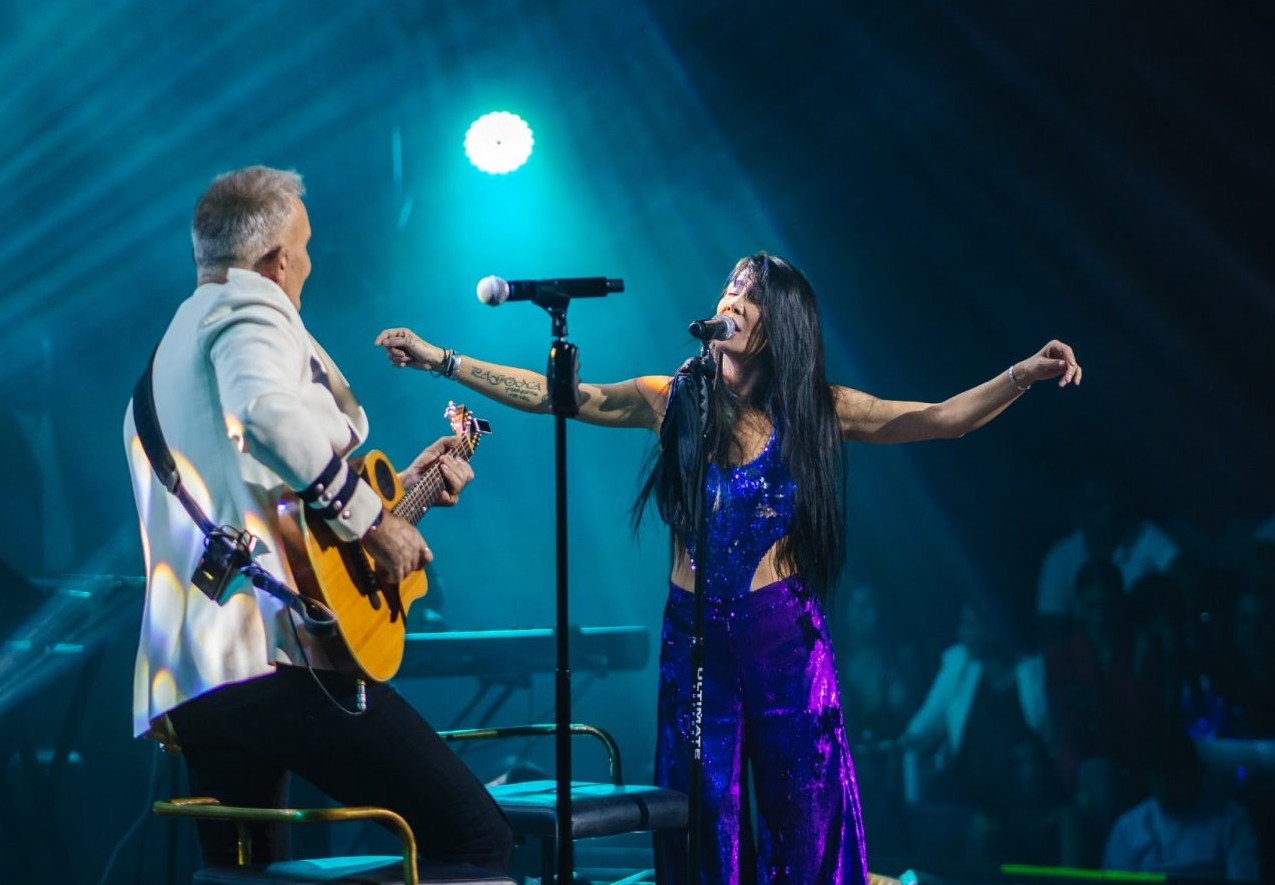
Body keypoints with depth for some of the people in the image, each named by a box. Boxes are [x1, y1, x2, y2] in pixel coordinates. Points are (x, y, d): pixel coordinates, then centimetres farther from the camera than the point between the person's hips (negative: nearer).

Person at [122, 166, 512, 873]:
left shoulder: (173, 346, 29)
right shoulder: (248, 304, 0)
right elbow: (268, 411, -23)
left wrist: (399, 488, 37)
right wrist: (374, 518, -13)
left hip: (179, 682, 10)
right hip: (269, 647, -10)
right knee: (478, 841, -10)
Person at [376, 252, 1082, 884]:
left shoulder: (814, 411, -2)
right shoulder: (672, 399, 1)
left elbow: (942, 418, -8)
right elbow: (550, 394, 3)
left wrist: (1024, 374, -23)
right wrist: (440, 360, 0)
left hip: (785, 636, -1)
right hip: (696, 635, 1)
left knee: (803, 814, 3)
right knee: (707, 815, 5)